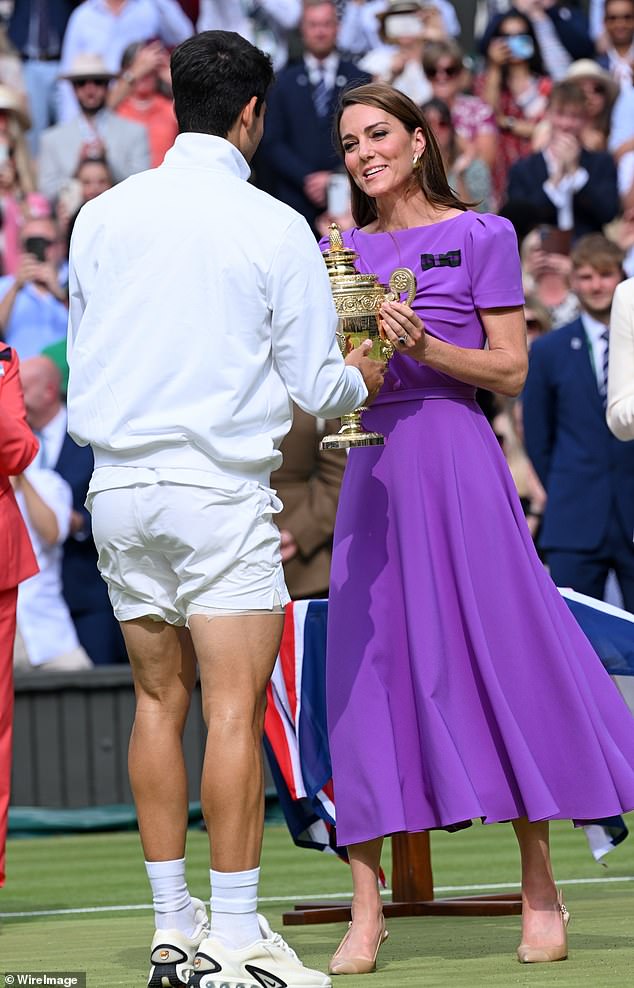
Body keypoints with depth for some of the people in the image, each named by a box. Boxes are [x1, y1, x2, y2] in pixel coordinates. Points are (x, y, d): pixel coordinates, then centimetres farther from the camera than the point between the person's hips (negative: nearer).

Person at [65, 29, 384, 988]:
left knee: (158, 702, 10)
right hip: (221, 487, -5)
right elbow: (316, 386, -3)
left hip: (118, 482, 5)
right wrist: (360, 380, 18)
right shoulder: (274, 227, -6)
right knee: (234, 709, -5)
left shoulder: (102, 215, 6)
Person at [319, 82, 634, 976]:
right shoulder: (343, 251, 14)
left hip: (455, 458, -4)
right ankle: (365, 909, 0)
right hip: (372, 463, 4)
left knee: (500, 654, -5)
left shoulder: (481, 237, 2)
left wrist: (423, 346, -16)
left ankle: (540, 893, 4)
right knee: (368, 665, -2)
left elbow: (510, 370, -2)